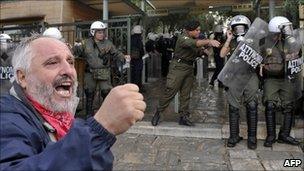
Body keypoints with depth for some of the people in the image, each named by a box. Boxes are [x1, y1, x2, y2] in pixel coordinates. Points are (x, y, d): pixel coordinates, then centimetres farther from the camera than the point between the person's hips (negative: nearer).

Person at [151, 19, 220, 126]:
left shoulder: (195, 38, 13)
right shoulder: (183, 38, -14)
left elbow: (197, 52, 15)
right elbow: (195, 43, -34)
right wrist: (209, 41, -47)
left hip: (189, 68, 8)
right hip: (178, 67, -7)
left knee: (186, 94, 8)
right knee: (170, 92, -5)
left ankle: (184, 117, 15)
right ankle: (158, 112, 10)